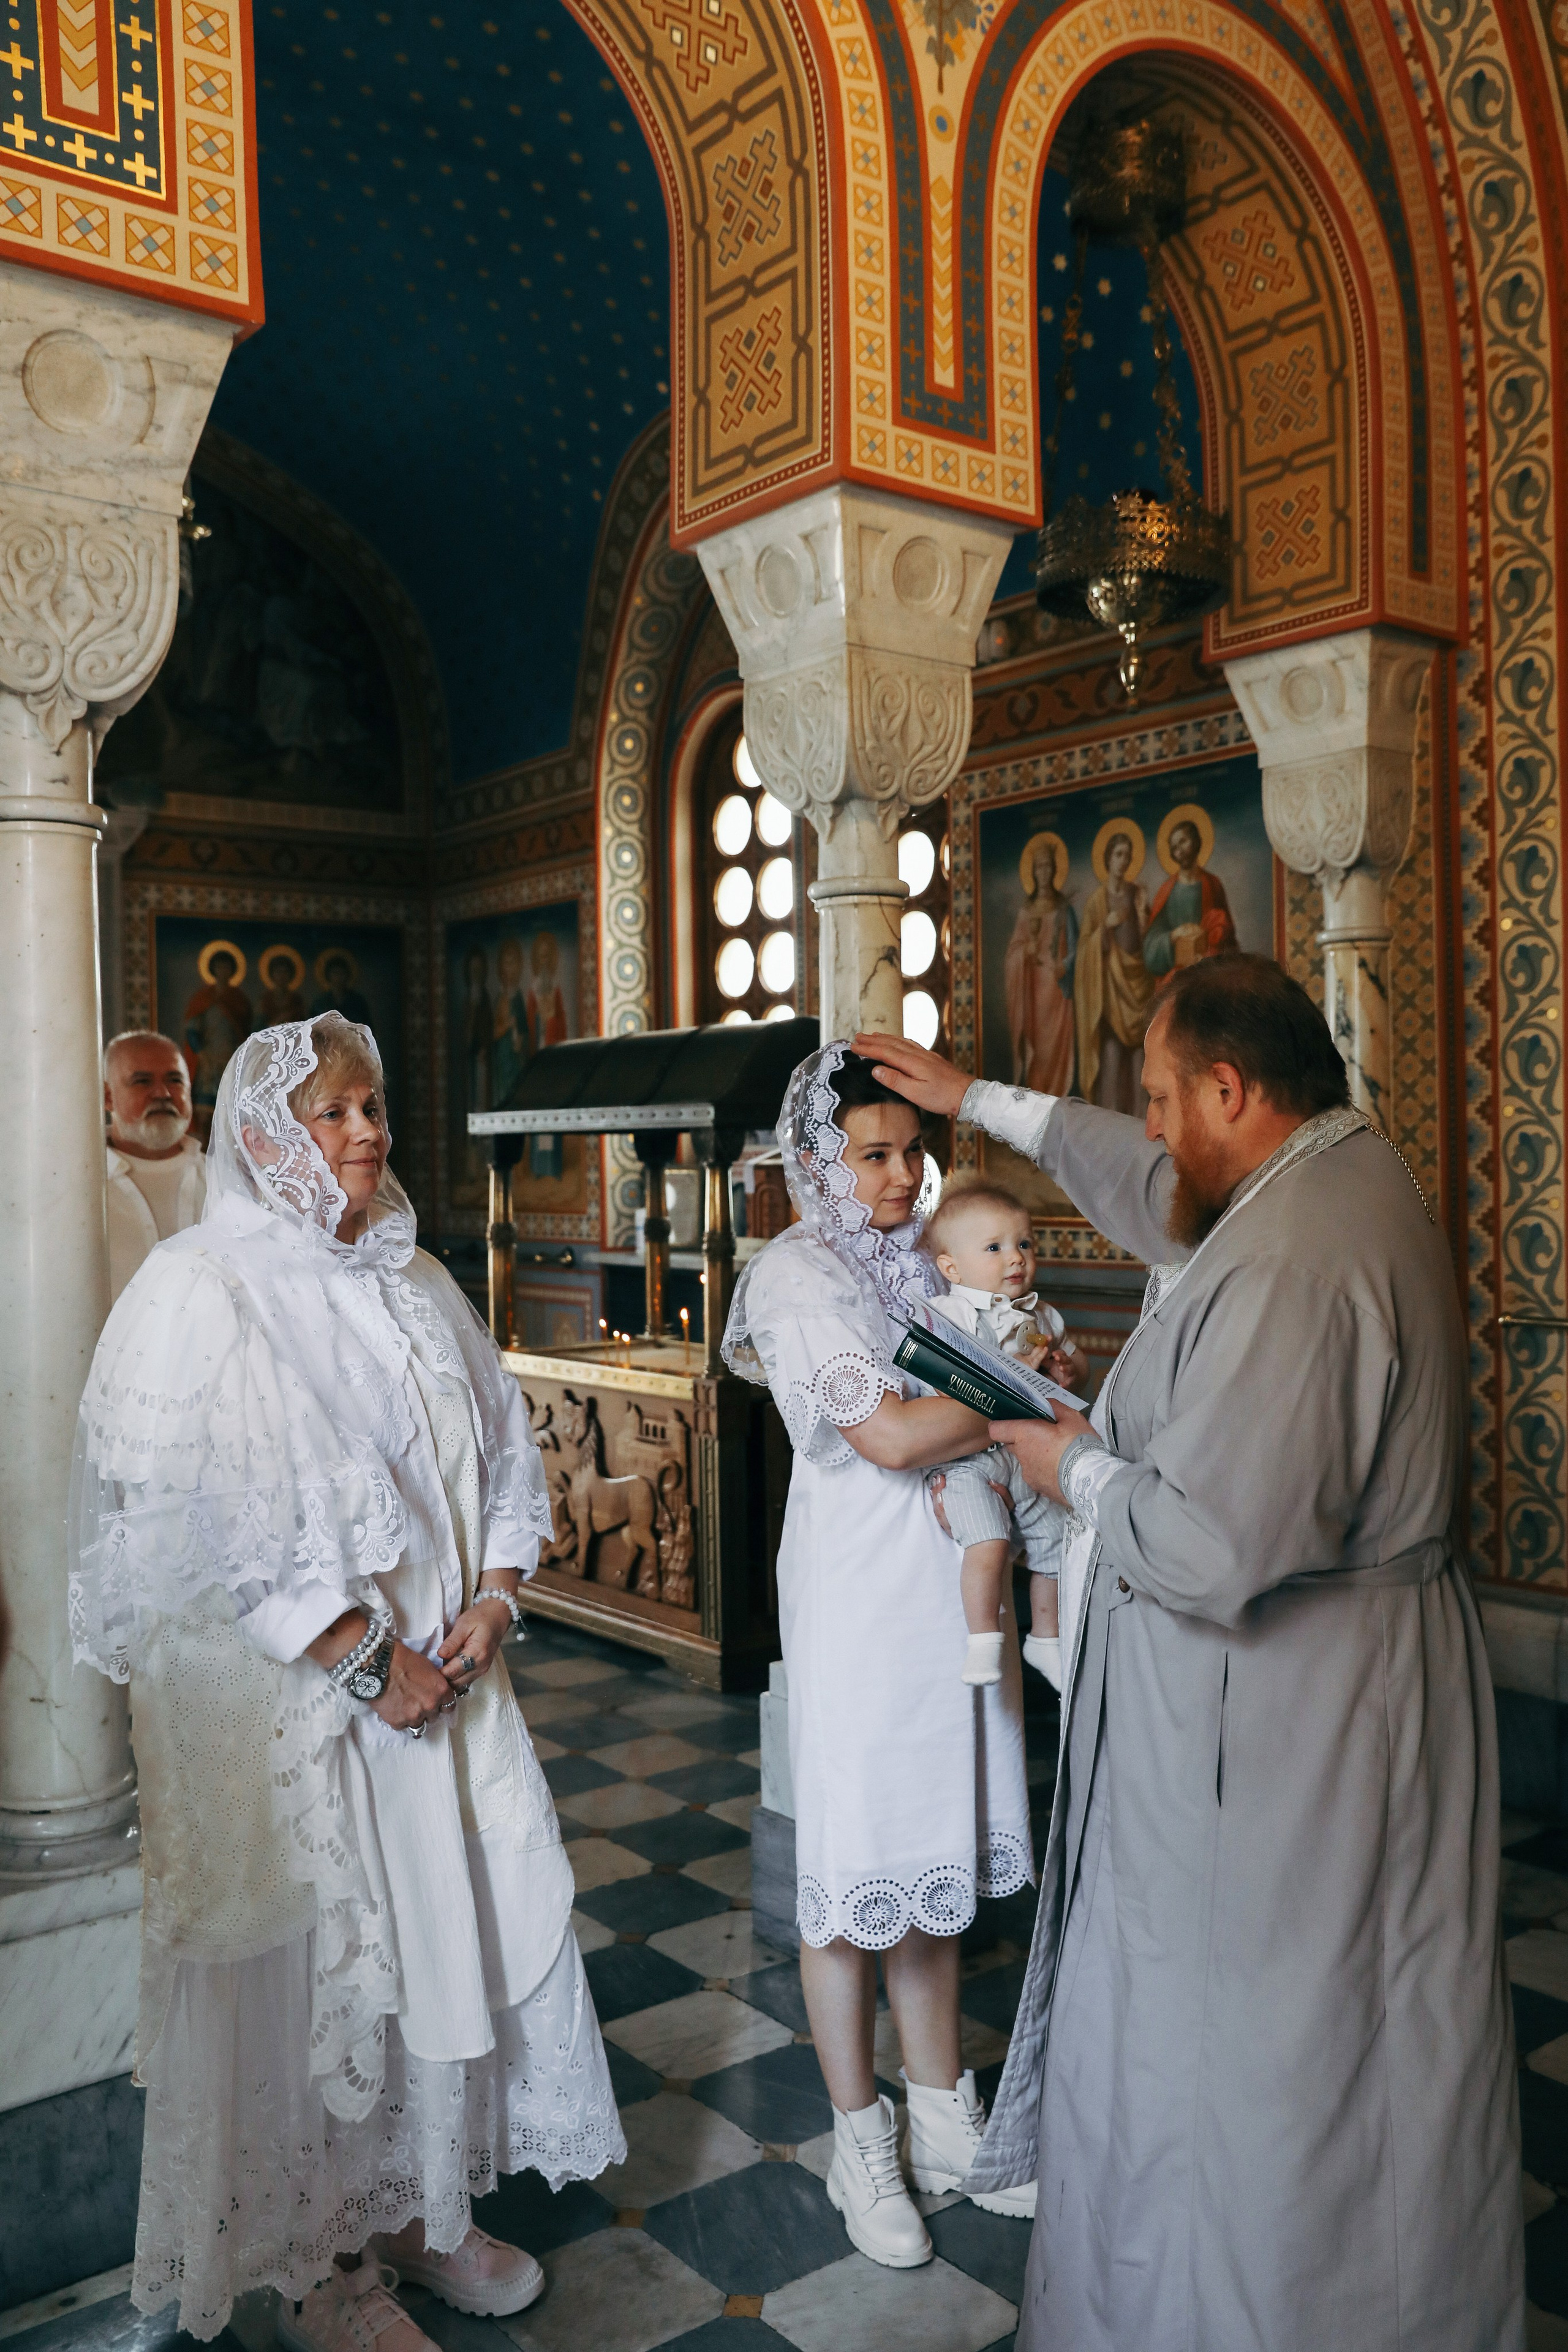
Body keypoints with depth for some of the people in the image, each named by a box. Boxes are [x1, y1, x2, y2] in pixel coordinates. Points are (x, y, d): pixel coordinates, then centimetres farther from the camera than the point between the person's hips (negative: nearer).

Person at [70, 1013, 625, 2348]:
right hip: (289, 1703, -6)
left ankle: (420, 2206, 36)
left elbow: (508, 1459, 12)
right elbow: (205, 1522, -19)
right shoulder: (202, 1290, -13)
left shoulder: (417, 1284, 9)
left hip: (445, 1685, 7)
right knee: (314, 1971, 6)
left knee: (463, 1929, 13)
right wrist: (365, 1658, -18)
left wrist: (491, 1603, -3)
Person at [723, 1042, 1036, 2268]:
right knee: (854, 1868, 7)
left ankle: (943, 2115, 33)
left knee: (939, 1851, 17)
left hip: (956, 1587, 7)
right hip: (859, 1598, -7)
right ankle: (862, 2141, 25)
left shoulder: (919, 1258, 9)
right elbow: (891, 1436, -23)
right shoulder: (794, 1276, -13)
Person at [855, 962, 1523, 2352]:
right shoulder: (1356, 1172, 5)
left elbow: (1212, 1548, -30)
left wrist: (1080, 1468, -11)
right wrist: (979, 1100, 28)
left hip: (1270, 1719, -10)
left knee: (1231, 2049, 7)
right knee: (1372, 2030, 23)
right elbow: (1154, 1181, 22)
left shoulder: (1284, 1268, -27)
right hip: (1379, 1676, 10)